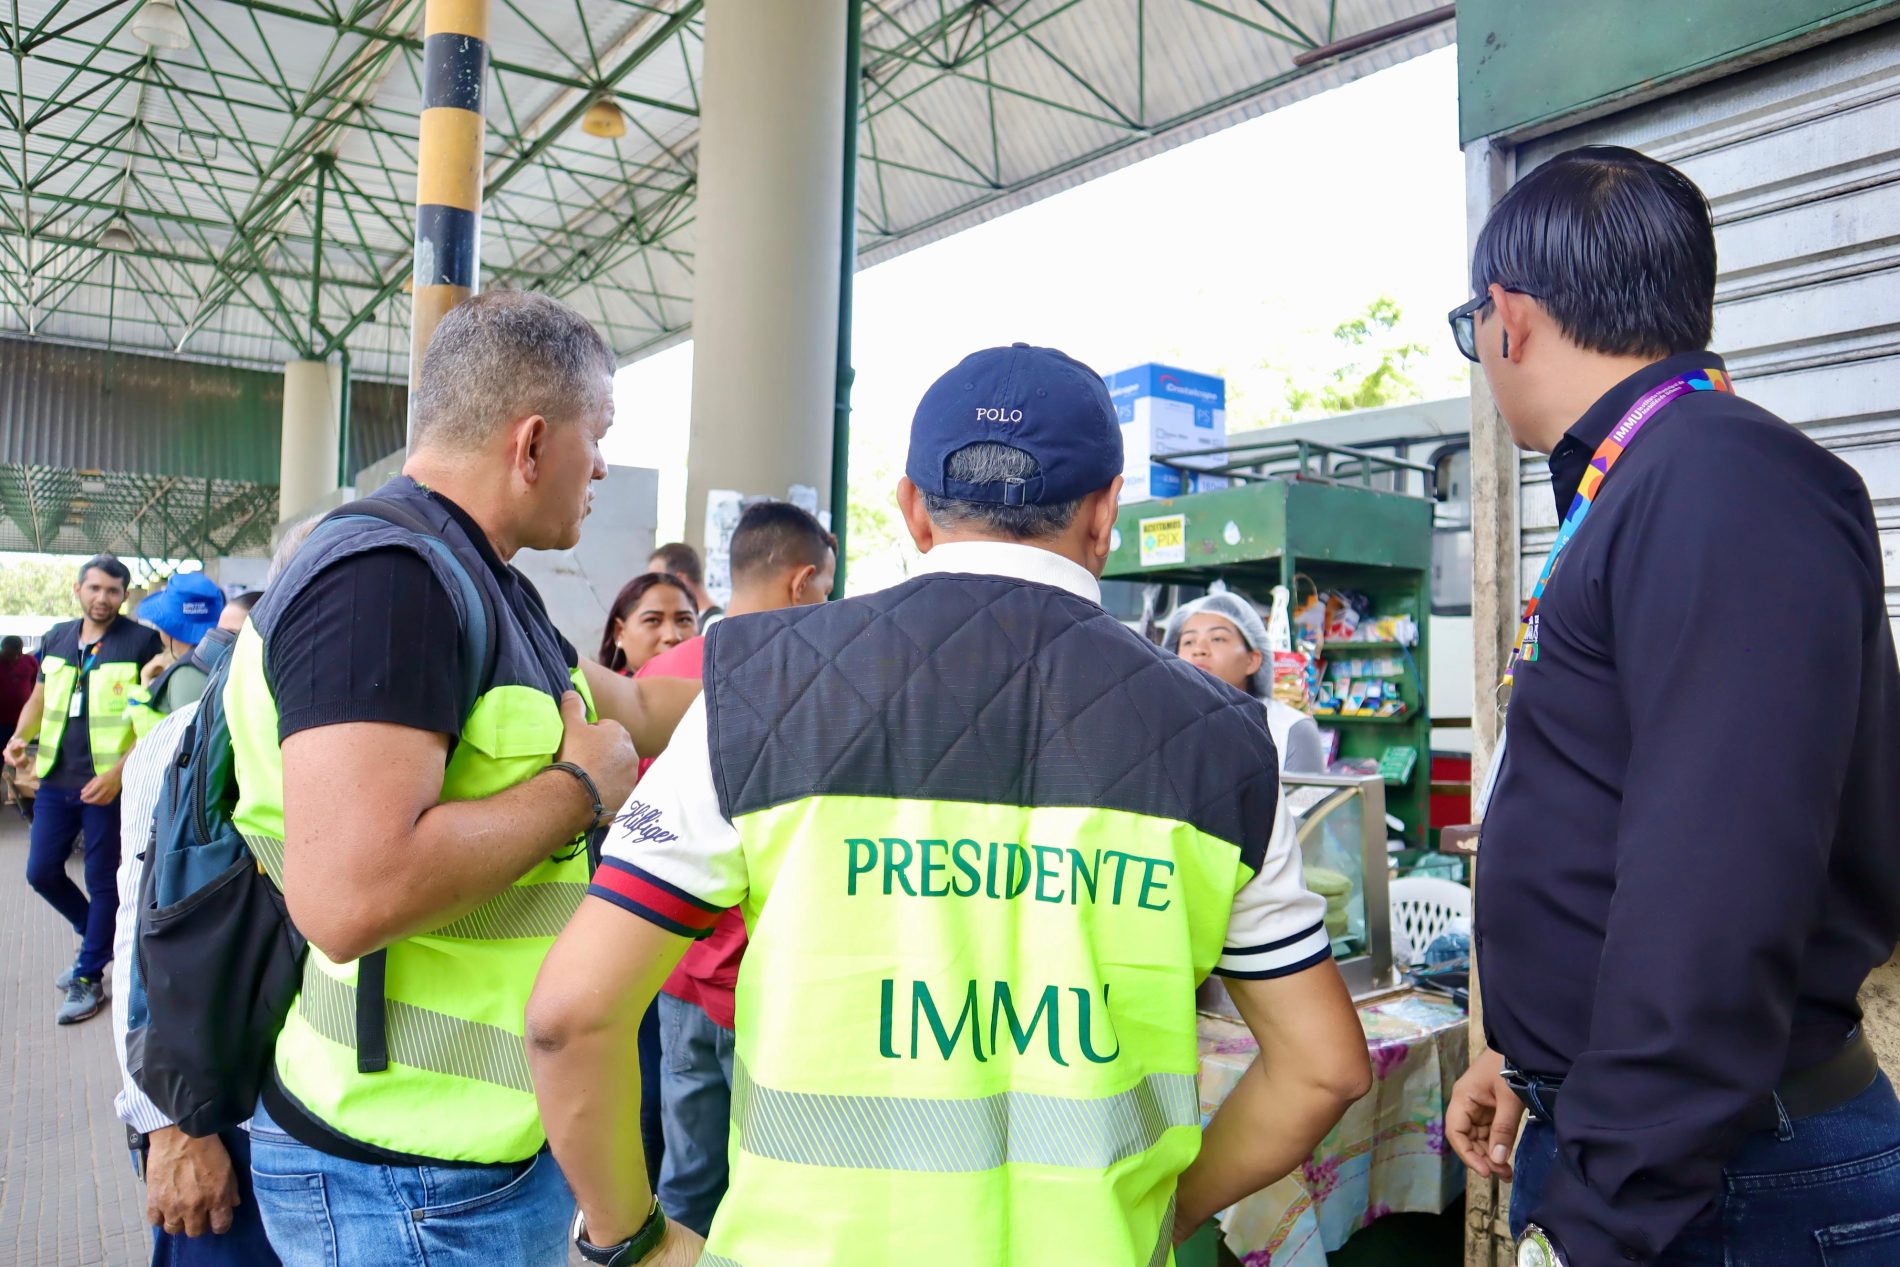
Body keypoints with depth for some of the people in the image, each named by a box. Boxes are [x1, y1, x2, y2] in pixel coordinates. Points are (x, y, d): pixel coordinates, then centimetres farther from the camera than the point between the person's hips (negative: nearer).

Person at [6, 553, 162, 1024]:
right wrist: (20, 737, -2)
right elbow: (38, 699, 19)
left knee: (102, 882, 5)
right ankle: (98, 939, 36)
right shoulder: (56, 638, 7)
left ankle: (89, 977, 18)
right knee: (41, 873, 13)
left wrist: (118, 772, -20)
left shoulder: (142, 641, -10)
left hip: (109, 784, -6)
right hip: (56, 780, 6)